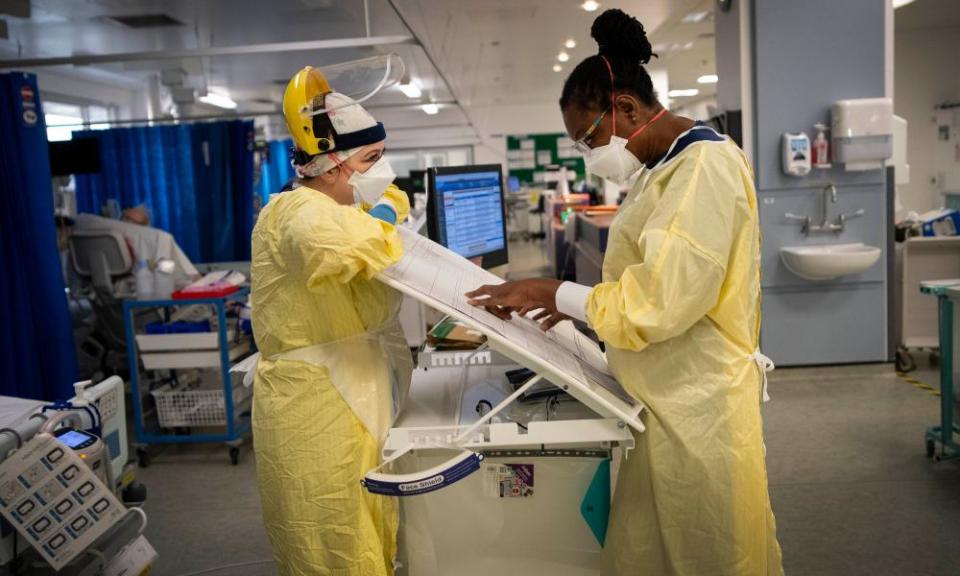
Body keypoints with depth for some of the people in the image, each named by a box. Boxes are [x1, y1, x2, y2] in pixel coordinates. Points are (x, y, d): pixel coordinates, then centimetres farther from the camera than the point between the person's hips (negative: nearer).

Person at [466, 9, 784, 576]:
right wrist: (577, 303, 11)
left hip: (698, 404, -9)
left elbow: (661, 300, -23)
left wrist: (558, 294, -13)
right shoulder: (669, 167, 12)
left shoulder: (706, 165, -18)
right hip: (668, 399, 9)